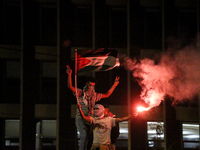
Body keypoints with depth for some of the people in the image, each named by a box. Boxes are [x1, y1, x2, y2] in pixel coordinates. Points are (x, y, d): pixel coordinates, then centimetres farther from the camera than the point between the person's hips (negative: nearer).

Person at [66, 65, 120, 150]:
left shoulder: (94, 95, 18)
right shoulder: (80, 93, 2)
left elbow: (107, 95, 29)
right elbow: (70, 87, -12)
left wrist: (114, 85, 28)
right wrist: (69, 75, -24)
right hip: (80, 118, -5)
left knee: (88, 137, -2)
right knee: (84, 135, -22)